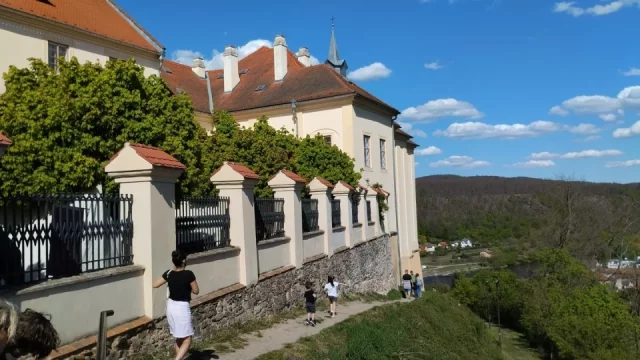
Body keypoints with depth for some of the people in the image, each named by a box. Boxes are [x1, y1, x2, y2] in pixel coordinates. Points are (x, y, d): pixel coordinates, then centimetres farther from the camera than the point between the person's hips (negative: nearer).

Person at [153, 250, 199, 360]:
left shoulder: (169, 273, -3)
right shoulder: (188, 274, -18)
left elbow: (155, 285, 10)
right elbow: (196, 291, -8)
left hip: (171, 307, 7)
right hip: (182, 308, -7)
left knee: (179, 338, 22)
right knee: (187, 341, 0)